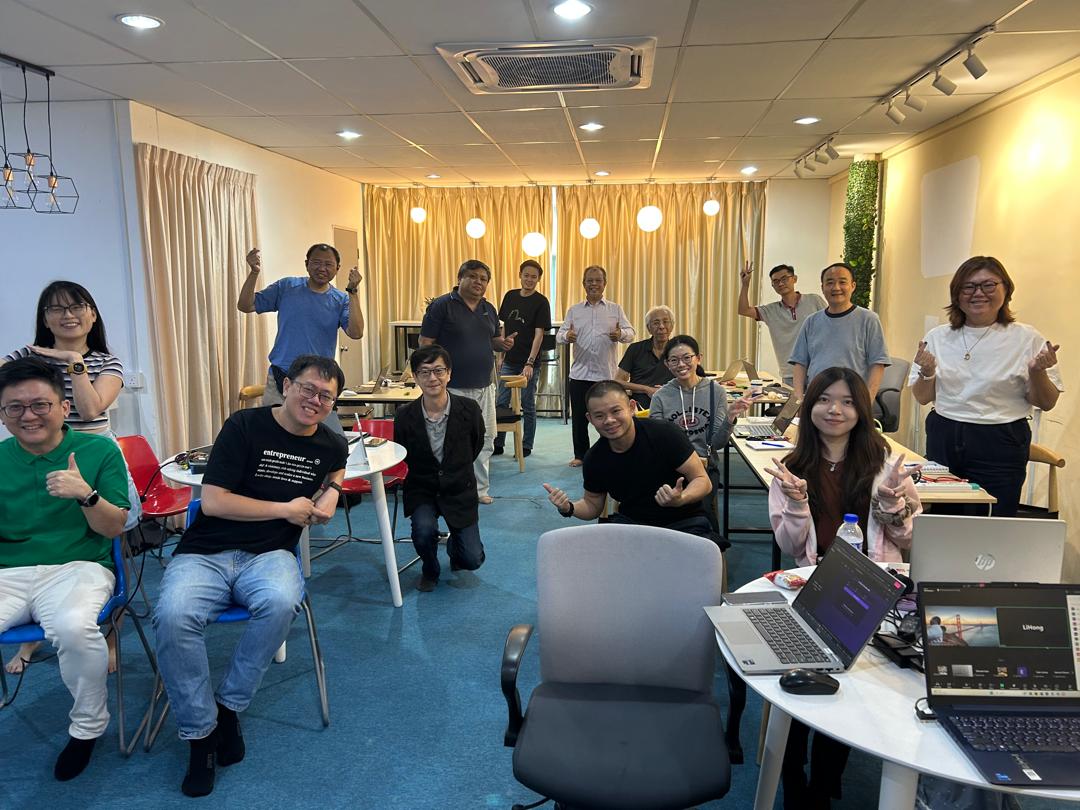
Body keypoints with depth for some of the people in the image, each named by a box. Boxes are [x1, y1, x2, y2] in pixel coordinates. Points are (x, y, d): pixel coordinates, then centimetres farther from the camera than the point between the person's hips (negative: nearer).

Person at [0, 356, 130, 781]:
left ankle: (88, 727, -5)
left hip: (76, 566, -2)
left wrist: (85, 494, -18)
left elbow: (114, 528, 0)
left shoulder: (99, 450, 1)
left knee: (73, 627, -33)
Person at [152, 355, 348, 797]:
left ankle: (228, 706, -9)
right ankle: (201, 731, -10)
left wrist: (332, 488, 13)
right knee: (173, 617, -32)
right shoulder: (244, 426, -5)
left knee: (281, 603, -34)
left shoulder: (331, 445, 10)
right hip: (204, 554, -2)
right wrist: (284, 509, -7)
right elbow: (212, 501, -10)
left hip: (269, 554, 2)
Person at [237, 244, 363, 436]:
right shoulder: (286, 287, 4)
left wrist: (353, 292, -19)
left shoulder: (341, 300, 2)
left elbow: (356, 333, -14)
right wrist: (254, 272, -12)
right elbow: (245, 306, 2)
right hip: (280, 380, 0)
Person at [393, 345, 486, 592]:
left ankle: (454, 546, 31)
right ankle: (430, 570, 6)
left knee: (472, 560, -9)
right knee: (424, 530, -31)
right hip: (421, 491, 0)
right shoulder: (405, 416, -13)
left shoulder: (469, 409, -13)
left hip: (459, 490, 0)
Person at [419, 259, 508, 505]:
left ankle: (479, 489, 25)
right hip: (453, 389, -6)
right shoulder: (441, 305, -7)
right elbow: (425, 344, -8)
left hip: (484, 388, 7)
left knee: (485, 440, 11)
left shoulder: (489, 309, 12)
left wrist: (504, 343, -2)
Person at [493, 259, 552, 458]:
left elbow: (539, 334, -14)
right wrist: (500, 355, 9)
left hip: (529, 363, -4)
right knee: (501, 403, 7)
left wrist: (530, 363, -21)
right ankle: (498, 444, 17)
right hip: (509, 361, 5)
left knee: (528, 406, 5)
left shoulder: (540, 302, -8)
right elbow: (504, 328, 12)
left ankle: (526, 446, 17)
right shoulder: (510, 296, 6)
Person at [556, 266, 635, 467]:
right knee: (579, 417, 5)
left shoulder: (615, 309, 9)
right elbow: (559, 335, 5)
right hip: (579, 374, 1)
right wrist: (566, 336, -19)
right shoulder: (574, 310, 12)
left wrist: (621, 334, -23)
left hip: (606, 374, -1)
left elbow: (630, 332, 1)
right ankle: (580, 455, 20)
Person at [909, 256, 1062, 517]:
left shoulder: (1027, 338, -2)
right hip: (943, 439, 3)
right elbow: (923, 398, 8)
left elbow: (1047, 403, 0)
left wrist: (1038, 373, -18)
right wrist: (927, 374, -11)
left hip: (999, 446, -2)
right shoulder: (938, 337, 4)